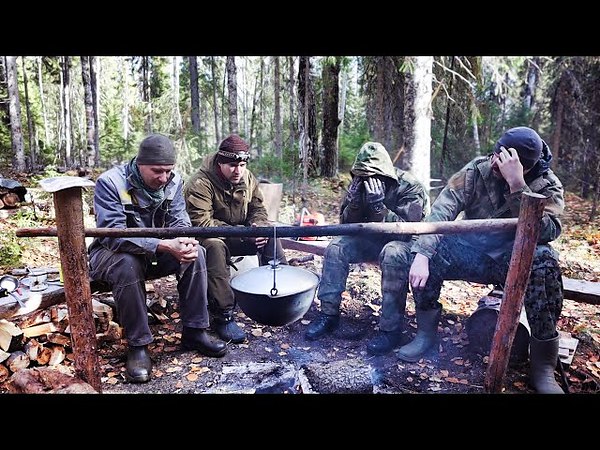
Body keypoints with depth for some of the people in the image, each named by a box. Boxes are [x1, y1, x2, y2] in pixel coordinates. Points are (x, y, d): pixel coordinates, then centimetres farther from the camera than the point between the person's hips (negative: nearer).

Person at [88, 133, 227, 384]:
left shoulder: (173, 182, -7)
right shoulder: (110, 183, -23)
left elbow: (179, 222, -9)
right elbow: (112, 234, -32)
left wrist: (186, 241, -36)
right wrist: (165, 245, -44)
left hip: (155, 252, 5)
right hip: (111, 253, -4)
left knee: (195, 254, -20)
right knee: (128, 264, -37)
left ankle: (194, 332, -10)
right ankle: (138, 345, -22)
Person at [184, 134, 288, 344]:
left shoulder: (248, 178, 0)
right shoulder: (200, 184, -21)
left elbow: (258, 209, 8)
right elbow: (201, 223, -29)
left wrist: (258, 227, -17)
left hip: (241, 234, 6)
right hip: (210, 237, -6)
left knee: (270, 237, -14)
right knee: (215, 247, -38)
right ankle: (223, 317, -32)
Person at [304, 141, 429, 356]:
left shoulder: (410, 188, -21)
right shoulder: (361, 183, -6)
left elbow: (406, 230, -29)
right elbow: (346, 225, -5)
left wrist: (378, 204, -38)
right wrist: (353, 201, -25)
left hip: (405, 243, -5)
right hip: (373, 240, 6)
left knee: (392, 255, -38)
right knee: (336, 246, -15)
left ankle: (392, 330, -29)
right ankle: (329, 314, -8)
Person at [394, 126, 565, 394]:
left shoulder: (547, 186, -9)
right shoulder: (478, 170, -8)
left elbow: (546, 232, -28)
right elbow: (441, 211, -20)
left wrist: (516, 185, -36)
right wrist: (422, 254, -34)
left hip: (513, 260, -1)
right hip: (472, 252, 2)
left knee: (543, 260, -34)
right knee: (420, 252, -23)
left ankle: (542, 366, -21)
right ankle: (426, 333, -3)